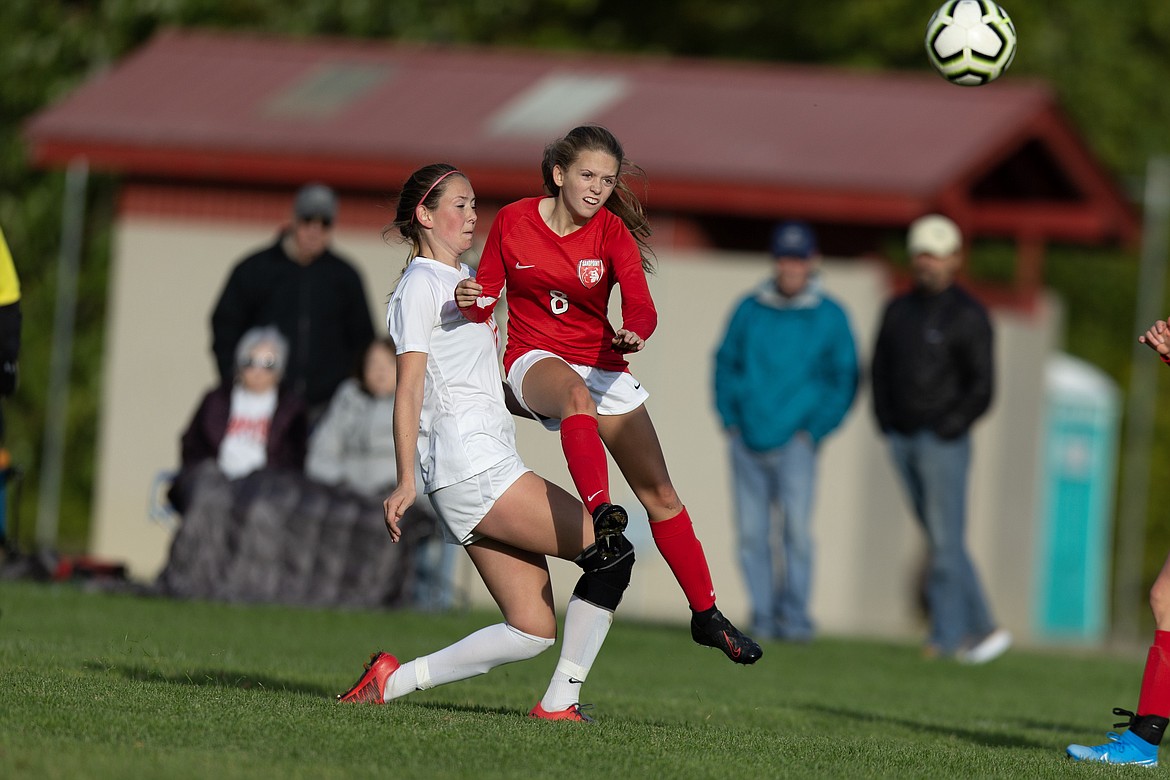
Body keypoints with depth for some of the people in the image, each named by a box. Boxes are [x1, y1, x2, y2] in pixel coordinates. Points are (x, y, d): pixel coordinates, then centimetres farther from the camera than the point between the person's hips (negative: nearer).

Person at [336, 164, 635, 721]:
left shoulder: (462, 279, 24)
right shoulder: (420, 286, -4)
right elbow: (408, 388, -11)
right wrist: (406, 482, -18)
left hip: (491, 463, 9)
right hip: (472, 467, -9)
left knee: (532, 629, 1)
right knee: (612, 553, -13)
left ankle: (394, 681, 3)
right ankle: (560, 702, -10)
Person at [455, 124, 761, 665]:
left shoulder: (612, 232, -7)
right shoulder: (513, 222, -6)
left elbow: (639, 303, -22)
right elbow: (485, 299, 2)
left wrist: (634, 332, -45)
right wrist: (471, 302, -22)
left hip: (602, 366, 2)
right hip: (534, 359, -2)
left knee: (660, 495, 0)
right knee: (576, 392, -41)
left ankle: (706, 615, 13)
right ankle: (599, 513, -58)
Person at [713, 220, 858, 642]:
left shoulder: (830, 316, 1)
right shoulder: (750, 309, 6)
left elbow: (844, 380, 5)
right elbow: (726, 364, 15)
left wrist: (815, 430, -4)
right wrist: (729, 418, 5)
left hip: (795, 441, -3)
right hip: (747, 440, 3)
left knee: (796, 524, -18)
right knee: (751, 533, 0)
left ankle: (795, 616, -12)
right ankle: (764, 616, 9)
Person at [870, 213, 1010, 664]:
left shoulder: (968, 315, -4)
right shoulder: (898, 310, 14)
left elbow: (981, 385, -7)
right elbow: (880, 369, 19)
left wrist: (948, 428, -12)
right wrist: (887, 423, 7)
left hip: (943, 441, -6)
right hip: (902, 440, 6)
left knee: (945, 540, -7)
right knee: (937, 539, 7)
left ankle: (947, 635, -4)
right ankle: (981, 629, 12)